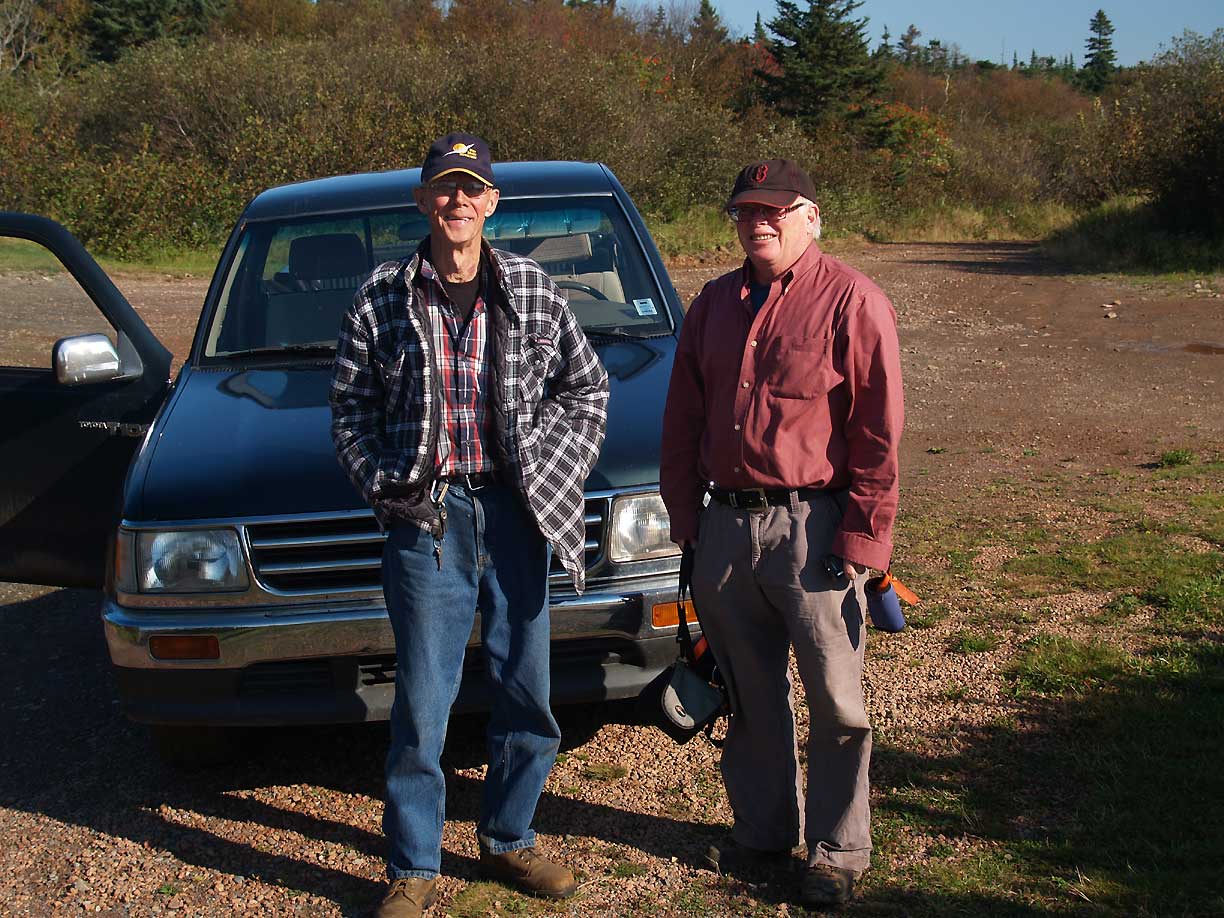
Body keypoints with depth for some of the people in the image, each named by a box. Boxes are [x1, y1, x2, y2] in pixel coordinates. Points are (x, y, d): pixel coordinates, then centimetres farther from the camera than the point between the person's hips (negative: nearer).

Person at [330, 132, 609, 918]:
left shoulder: (535, 291, 4)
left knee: (527, 693, 11)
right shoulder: (382, 299, 1)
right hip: (425, 517, -2)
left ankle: (509, 840, 32)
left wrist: (557, 472, 1)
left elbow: (587, 388, 12)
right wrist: (386, 490, -5)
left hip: (516, 513, 2)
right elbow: (351, 410, 7)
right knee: (421, 705, 2)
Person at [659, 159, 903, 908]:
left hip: (812, 528, -5)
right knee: (750, 692, 16)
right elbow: (683, 420, 15)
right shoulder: (715, 305, 11)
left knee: (834, 698, 4)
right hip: (726, 523, 5)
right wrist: (684, 516, 10)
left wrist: (861, 539, -13)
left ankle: (839, 849, 20)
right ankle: (764, 826, 33)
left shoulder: (853, 303, -6)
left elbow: (877, 436, -10)